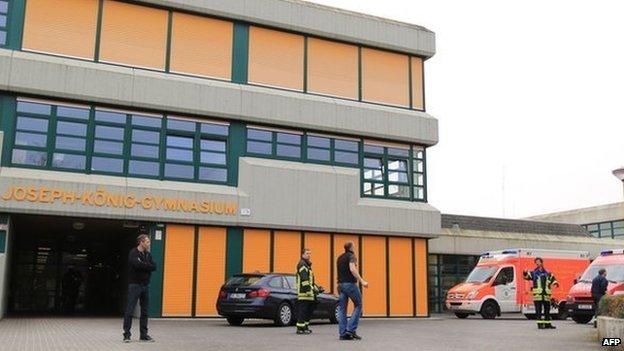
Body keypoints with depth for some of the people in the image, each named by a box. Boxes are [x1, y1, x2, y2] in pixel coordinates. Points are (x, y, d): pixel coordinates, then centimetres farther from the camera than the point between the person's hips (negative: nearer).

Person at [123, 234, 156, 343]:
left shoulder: (148, 254, 13)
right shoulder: (133, 253, -7)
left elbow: (154, 267, 0)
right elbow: (137, 264, -25)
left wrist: (143, 265, -11)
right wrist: (148, 266, -10)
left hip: (145, 285, 7)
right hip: (135, 284, -7)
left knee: (145, 311, 9)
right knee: (130, 310, -5)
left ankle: (144, 335, 16)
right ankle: (127, 334, 0)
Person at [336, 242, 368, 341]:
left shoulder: (340, 258, 19)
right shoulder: (351, 256, -6)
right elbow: (352, 269, -20)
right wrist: (362, 281, -22)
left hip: (341, 284, 7)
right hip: (350, 283, -7)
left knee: (342, 309, 5)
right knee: (358, 305, 3)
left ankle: (343, 333, 3)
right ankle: (351, 329, -6)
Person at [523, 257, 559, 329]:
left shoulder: (547, 273, 14)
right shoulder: (533, 273, 4)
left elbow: (553, 279, 20)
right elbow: (527, 276, -8)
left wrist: (555, 283, -1)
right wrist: (525, 273, -29)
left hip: (546, 295, 4)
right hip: (537, 295, -4)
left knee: (547, 310, 11)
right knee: (539, 311, -3)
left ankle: (547, 324, 20)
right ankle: (540, 324, 0)